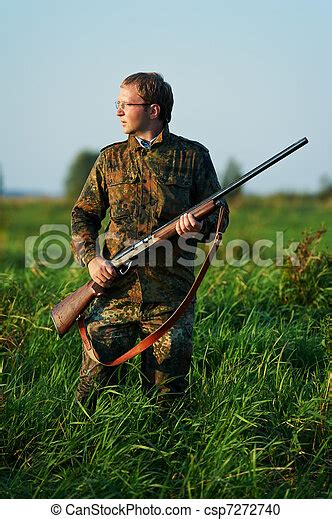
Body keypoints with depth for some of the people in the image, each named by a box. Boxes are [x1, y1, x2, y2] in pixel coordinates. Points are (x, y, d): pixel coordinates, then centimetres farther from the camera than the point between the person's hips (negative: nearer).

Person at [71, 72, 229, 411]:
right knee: (93, 392, 0)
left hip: (170, 301, -1)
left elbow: (220, 217, 8)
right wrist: (91, 257, -4)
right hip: (115, 294, 2)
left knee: (166, 401, 5)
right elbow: (83, 214, 14)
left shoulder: (193, 156, 5)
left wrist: (199, 225, -15)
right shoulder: (111, 158, 11)